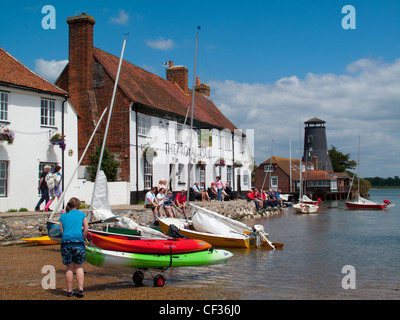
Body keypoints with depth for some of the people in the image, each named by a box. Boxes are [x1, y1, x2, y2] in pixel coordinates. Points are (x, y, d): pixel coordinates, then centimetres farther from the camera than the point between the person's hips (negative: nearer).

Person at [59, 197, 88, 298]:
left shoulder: (63, 216, 16)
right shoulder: (81, 214, 11)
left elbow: (62, 231, 14)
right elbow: (86, 229, 4)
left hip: (66, 242, 1)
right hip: (78, 242, -1)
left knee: (69, 268, 9)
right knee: (79, 267, 9)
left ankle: (69, 291, 14)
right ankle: (80, 289, 0)